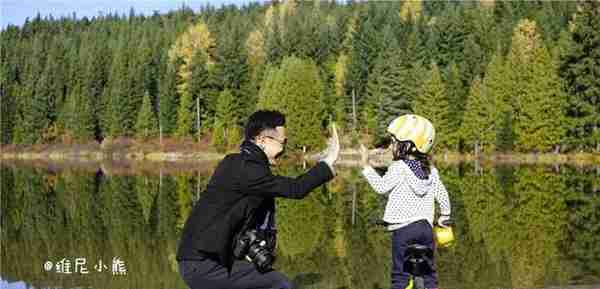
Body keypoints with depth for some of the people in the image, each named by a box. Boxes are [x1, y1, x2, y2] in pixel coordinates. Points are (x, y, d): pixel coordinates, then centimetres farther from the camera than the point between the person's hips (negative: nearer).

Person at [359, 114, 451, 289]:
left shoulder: (398, 167, -9)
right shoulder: (431, 171, 9)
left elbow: (381, 187, -11)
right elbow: (442, 195, 12)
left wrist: (366, 166, -6)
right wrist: (444, 216, 27)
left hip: (403, 228, -5)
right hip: (425, 227, 5)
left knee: (400, 274, 0)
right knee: (428, 271, 13)